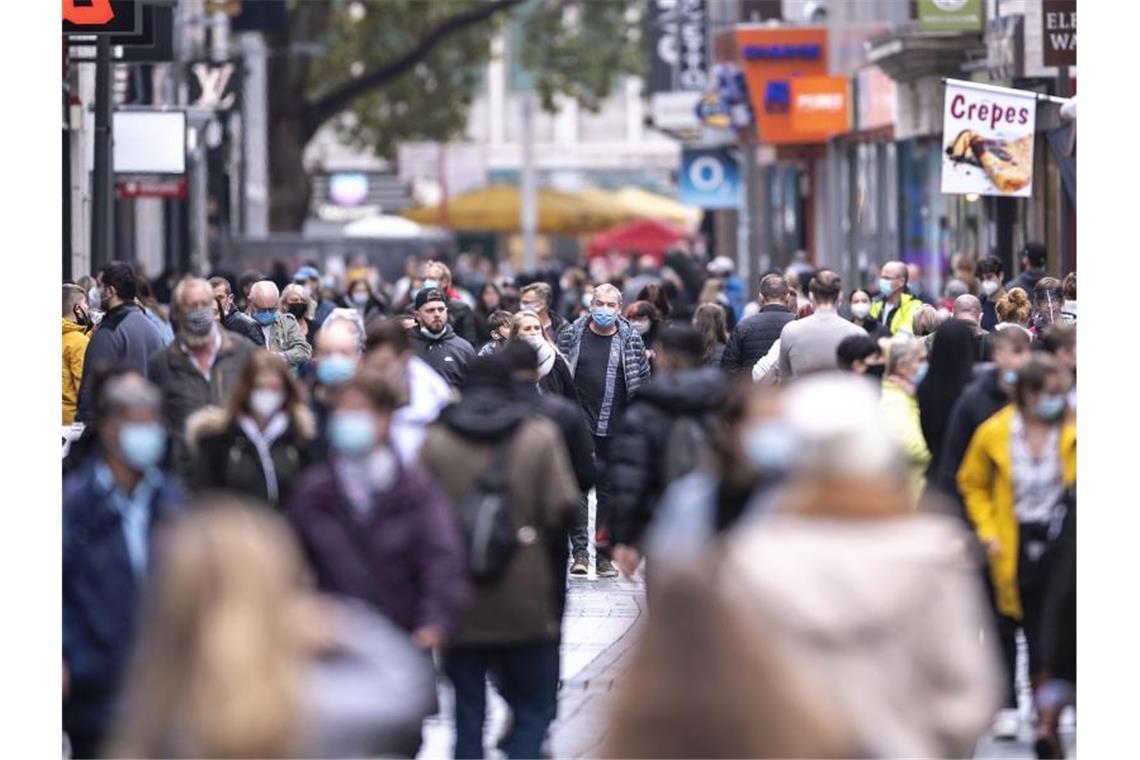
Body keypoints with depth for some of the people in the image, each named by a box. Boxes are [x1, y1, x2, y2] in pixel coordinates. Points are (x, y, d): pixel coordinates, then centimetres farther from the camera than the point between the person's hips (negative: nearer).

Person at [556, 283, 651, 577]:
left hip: (616, 429, 1)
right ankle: (579, 551, -7)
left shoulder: (631, 340, 4)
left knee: (609, 488, 7)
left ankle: (605, 554, 13)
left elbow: (642, 382, 8)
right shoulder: (572, 335, 3)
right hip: (579, 426, -1)